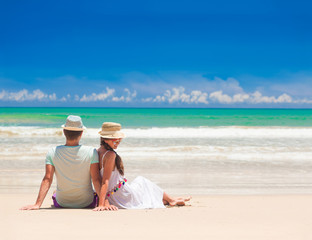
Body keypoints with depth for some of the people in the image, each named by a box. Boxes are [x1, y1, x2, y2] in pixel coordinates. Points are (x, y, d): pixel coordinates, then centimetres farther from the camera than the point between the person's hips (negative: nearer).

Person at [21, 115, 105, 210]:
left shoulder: (53, 153, -15)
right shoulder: (91, 152, -19)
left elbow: (47, 180, -19)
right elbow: (96, 180, -21)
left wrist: (37, 204, -20)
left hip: (61, 203, 1)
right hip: (87, 203, -1)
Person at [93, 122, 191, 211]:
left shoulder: (99, 152, 2)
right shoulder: (110, 155, -25)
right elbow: (105, 181, -28)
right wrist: (101, 205, -30)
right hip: (124, 196, -8)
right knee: (143, 182, 19)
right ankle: (171, 200, 41)